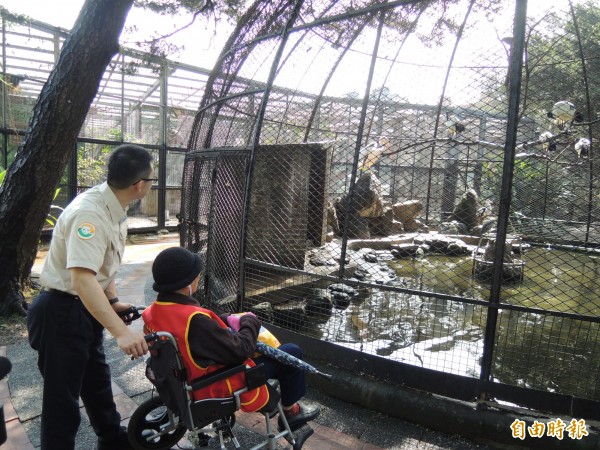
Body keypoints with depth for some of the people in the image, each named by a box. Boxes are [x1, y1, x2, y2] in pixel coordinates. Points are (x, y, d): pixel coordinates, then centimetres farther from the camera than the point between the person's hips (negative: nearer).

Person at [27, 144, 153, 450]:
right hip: (61, 313, -10)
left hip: (85, 310, 10)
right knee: (62, 398, 4)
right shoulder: (90, 213, -29)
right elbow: (82, 278, -38)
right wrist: (121, 332, -43)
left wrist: (113, 301, 4)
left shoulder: (114, 210, 1)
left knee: (97, 381, 25)